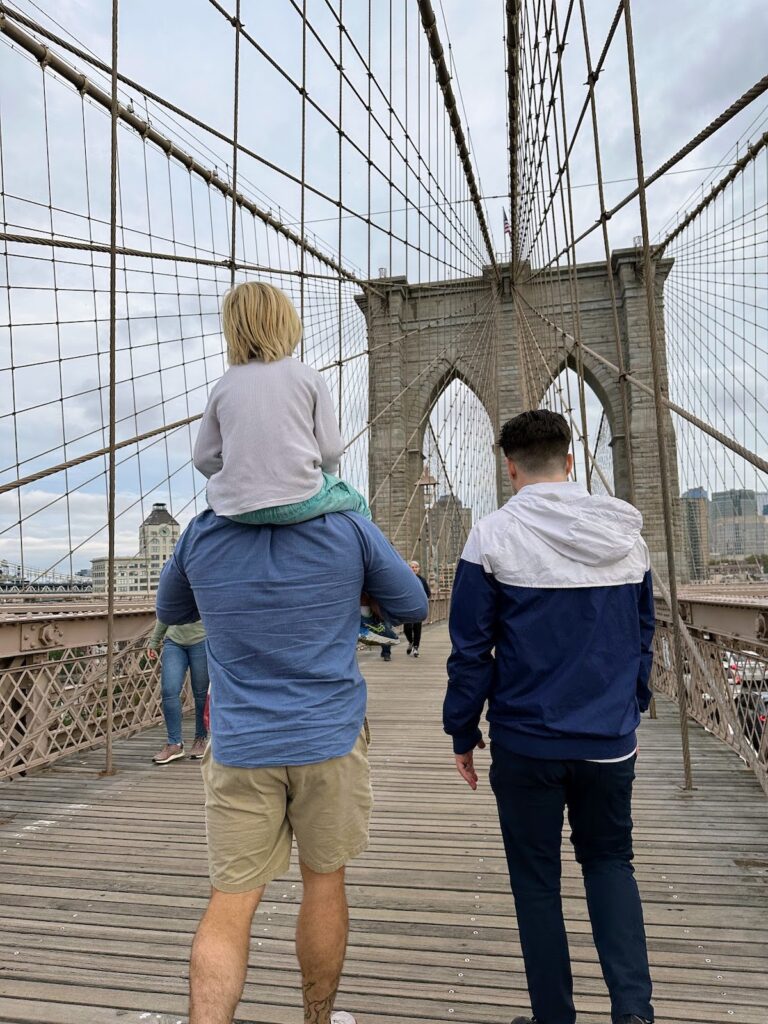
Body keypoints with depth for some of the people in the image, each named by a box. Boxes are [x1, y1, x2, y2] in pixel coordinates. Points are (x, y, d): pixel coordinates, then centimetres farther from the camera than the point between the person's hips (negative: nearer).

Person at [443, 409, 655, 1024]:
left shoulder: (494, 536, -11)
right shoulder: (627, 534, 2)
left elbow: (471, 650, -9)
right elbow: (642, 638, 10)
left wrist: (463, 733, 2)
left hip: (526, 741, -3)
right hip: (611, 741, 4)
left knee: (537, 879, 14)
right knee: (610, 859, 23)